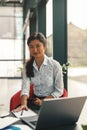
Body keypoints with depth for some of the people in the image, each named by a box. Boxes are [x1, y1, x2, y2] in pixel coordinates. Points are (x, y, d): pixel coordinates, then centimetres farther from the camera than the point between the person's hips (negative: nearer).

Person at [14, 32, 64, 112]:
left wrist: (43, 101, -18)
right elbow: (25, 87, -13)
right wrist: (23, 104, -32)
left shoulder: (55, 65, -11)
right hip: (35, 99, 4)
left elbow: (59, 91, -7)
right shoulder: (28, 66, 0)